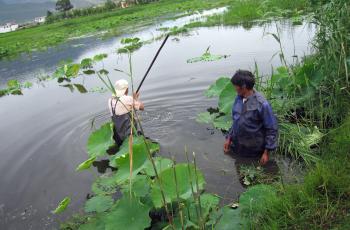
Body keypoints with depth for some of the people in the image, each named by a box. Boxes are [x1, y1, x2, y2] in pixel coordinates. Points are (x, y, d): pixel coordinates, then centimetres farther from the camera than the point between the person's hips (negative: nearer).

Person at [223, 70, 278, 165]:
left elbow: (272, 129, -17)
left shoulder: (262, 104, -23)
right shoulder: (238, 98, -4)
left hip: (254, 151, -5)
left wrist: (266, 152, -16)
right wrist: (229, 138, 7)